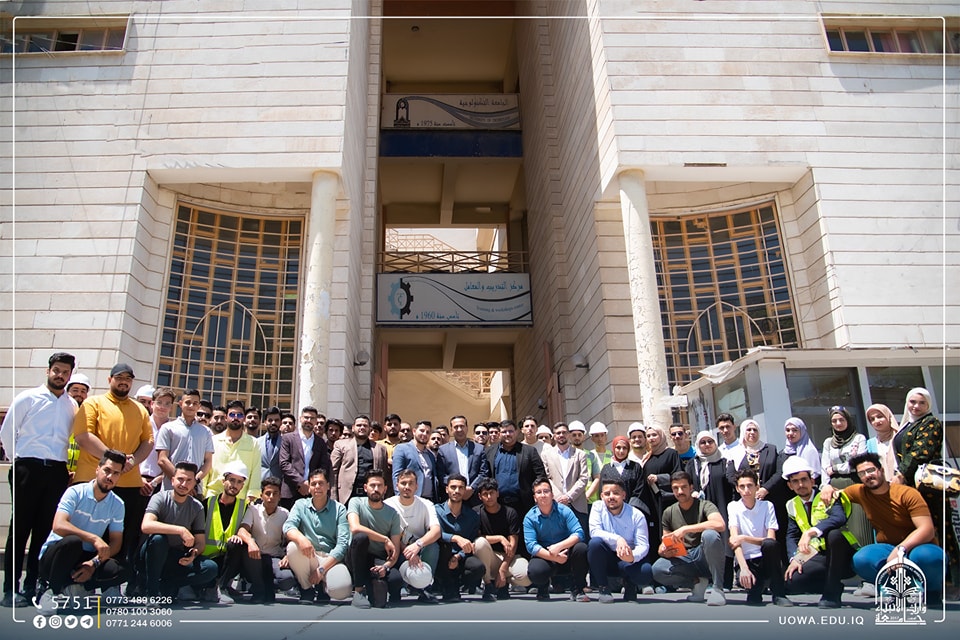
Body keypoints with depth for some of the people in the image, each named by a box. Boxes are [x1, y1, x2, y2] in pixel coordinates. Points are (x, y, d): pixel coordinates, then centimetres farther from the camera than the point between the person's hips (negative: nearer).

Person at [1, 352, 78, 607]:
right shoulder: (27, 398, 3)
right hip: (28, 469, -3)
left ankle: (32, 587, 12)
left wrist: (67, 466, 7)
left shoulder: (72, 406, 12)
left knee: (45, 529, 5)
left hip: (57, 471, 3)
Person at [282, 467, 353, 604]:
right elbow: (288, 527, -10)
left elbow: (343, 543, -6)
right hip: (307, 557, 2)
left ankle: (322, 586, 8)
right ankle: (307, 588, -5)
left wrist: (321, 569, -16)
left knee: (342, 590, -32)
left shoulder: (339, 509, 3)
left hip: (331, 559, -1)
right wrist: (301, 538, -34)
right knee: (293, 546, -32)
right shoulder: (300, 505, 8)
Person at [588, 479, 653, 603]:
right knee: (595, 542, -31)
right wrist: (617, 539, -37)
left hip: (627, 560, -1)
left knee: (646, 572, -32)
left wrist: (633, 556, -38)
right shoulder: (597, 507, -6)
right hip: (605, 559, 1)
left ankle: (630, 585, 8)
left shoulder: (636, 515, -8)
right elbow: (594, 532, -20)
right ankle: (603, 588, -11)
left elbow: (643, 545, -14)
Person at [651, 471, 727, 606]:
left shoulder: (704, 505, -6)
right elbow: (666, 542, 14)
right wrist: (663, 551, -12)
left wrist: (685, 529, -29)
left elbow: (720, 525, -28)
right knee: (657, 569, -26)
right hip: (684, 559, 4)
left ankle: (718, 588, -22)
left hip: (704, 557, -3)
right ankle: (697, 582, -5)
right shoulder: (669, 512, 9)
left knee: (710, 534, -36)